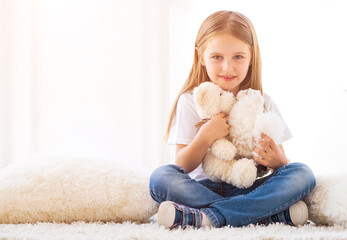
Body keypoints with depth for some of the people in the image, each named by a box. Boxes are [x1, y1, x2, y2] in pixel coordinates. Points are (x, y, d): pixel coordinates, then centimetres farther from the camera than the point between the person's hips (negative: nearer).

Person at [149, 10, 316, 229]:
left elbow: (279, 158, 5)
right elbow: (183, 166, -4)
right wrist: (205, 137, -21)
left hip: (249, 189, 1)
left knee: (303, 174, -24)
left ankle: (208, 218, -35)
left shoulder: (262, 103, 5)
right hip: (204, 187, -1)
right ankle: (273, 213, -33)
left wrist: (278, 161, -19)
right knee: (161, 177, -30)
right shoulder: (191, 101, 1)